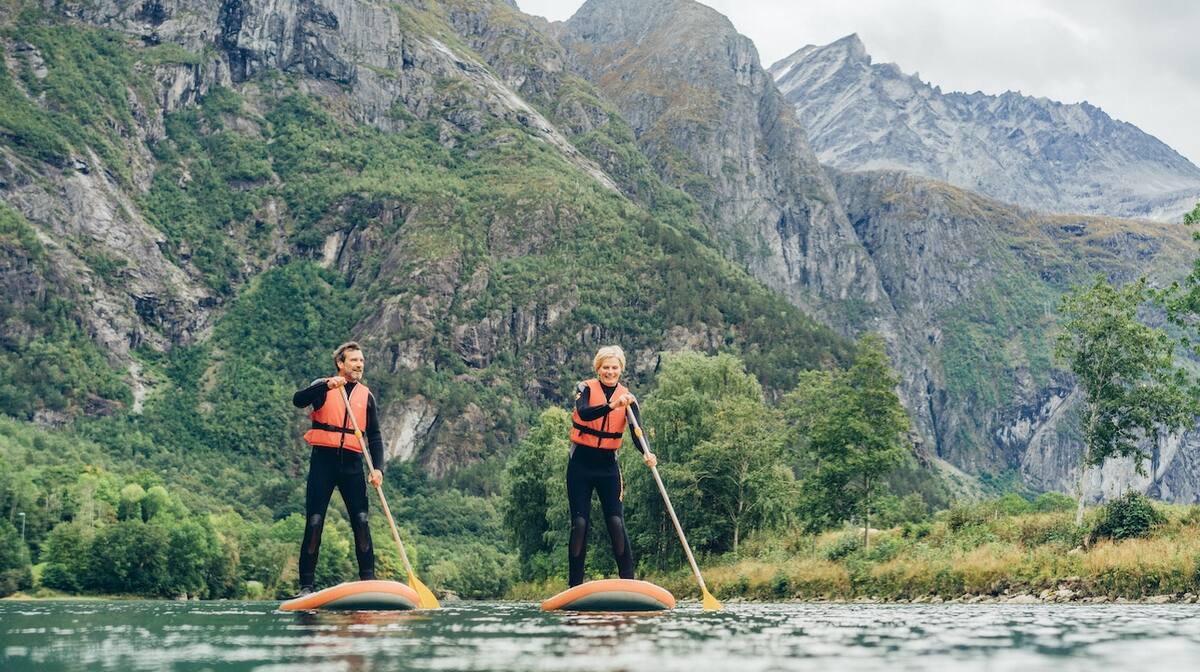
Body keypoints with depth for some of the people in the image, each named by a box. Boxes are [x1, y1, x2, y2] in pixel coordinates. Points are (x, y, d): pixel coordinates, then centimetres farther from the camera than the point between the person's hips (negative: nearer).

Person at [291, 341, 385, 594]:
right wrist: (327, 385, -31)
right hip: (323, 461, -3)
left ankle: (369, 580, 2)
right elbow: (298, 400, -16)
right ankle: (306, 586, 1)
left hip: (351, 464, 3)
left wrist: (378, 467, -3)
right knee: (314, 523, -4)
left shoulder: (366, 395, 13)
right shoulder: (323, 387, 4)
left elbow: (374, 437, 12)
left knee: (361, 521, -4)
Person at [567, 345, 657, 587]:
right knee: (580, 523, -3)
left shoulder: (627, 397, 1)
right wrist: (611, 405, -43)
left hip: (608, 466, 1)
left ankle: (628, 583, -3)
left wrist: (647, 453, -32)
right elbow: (584, 413, -26)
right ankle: (575, 587, 4)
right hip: (580, 465, -1)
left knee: (616, 523, -8)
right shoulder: (586, 388, -4)